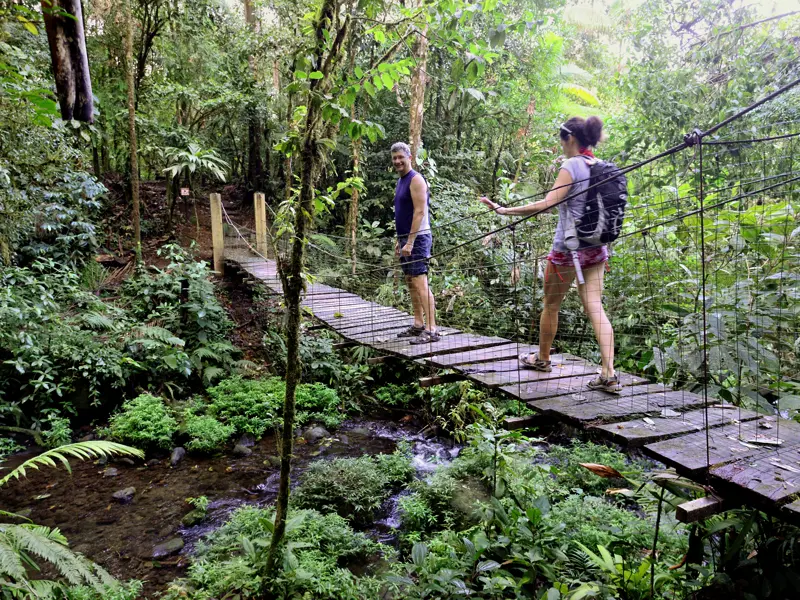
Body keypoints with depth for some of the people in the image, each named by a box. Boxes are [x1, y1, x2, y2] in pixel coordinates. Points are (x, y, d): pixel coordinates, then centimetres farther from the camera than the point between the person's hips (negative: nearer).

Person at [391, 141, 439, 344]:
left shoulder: (415, 180, -11)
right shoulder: (401, 181, 17)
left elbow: (419, 212, -19)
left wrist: (410, 242, -23)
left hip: (417, 238, -10)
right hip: (405, 238, 10)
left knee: (420, 283, -14)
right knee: (411, 283, 12)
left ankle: (431, 330, -14)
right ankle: (418, 325, 20)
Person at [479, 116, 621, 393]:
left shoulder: (571, 166, -13)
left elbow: (546, 204, -22)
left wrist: (504, 210, -20)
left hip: (568, 248, -7)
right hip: (596, 248, 7)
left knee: (551, 305, 13)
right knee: (595, 307, 2)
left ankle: (542, 358, 31)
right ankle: (609, 375, -7)